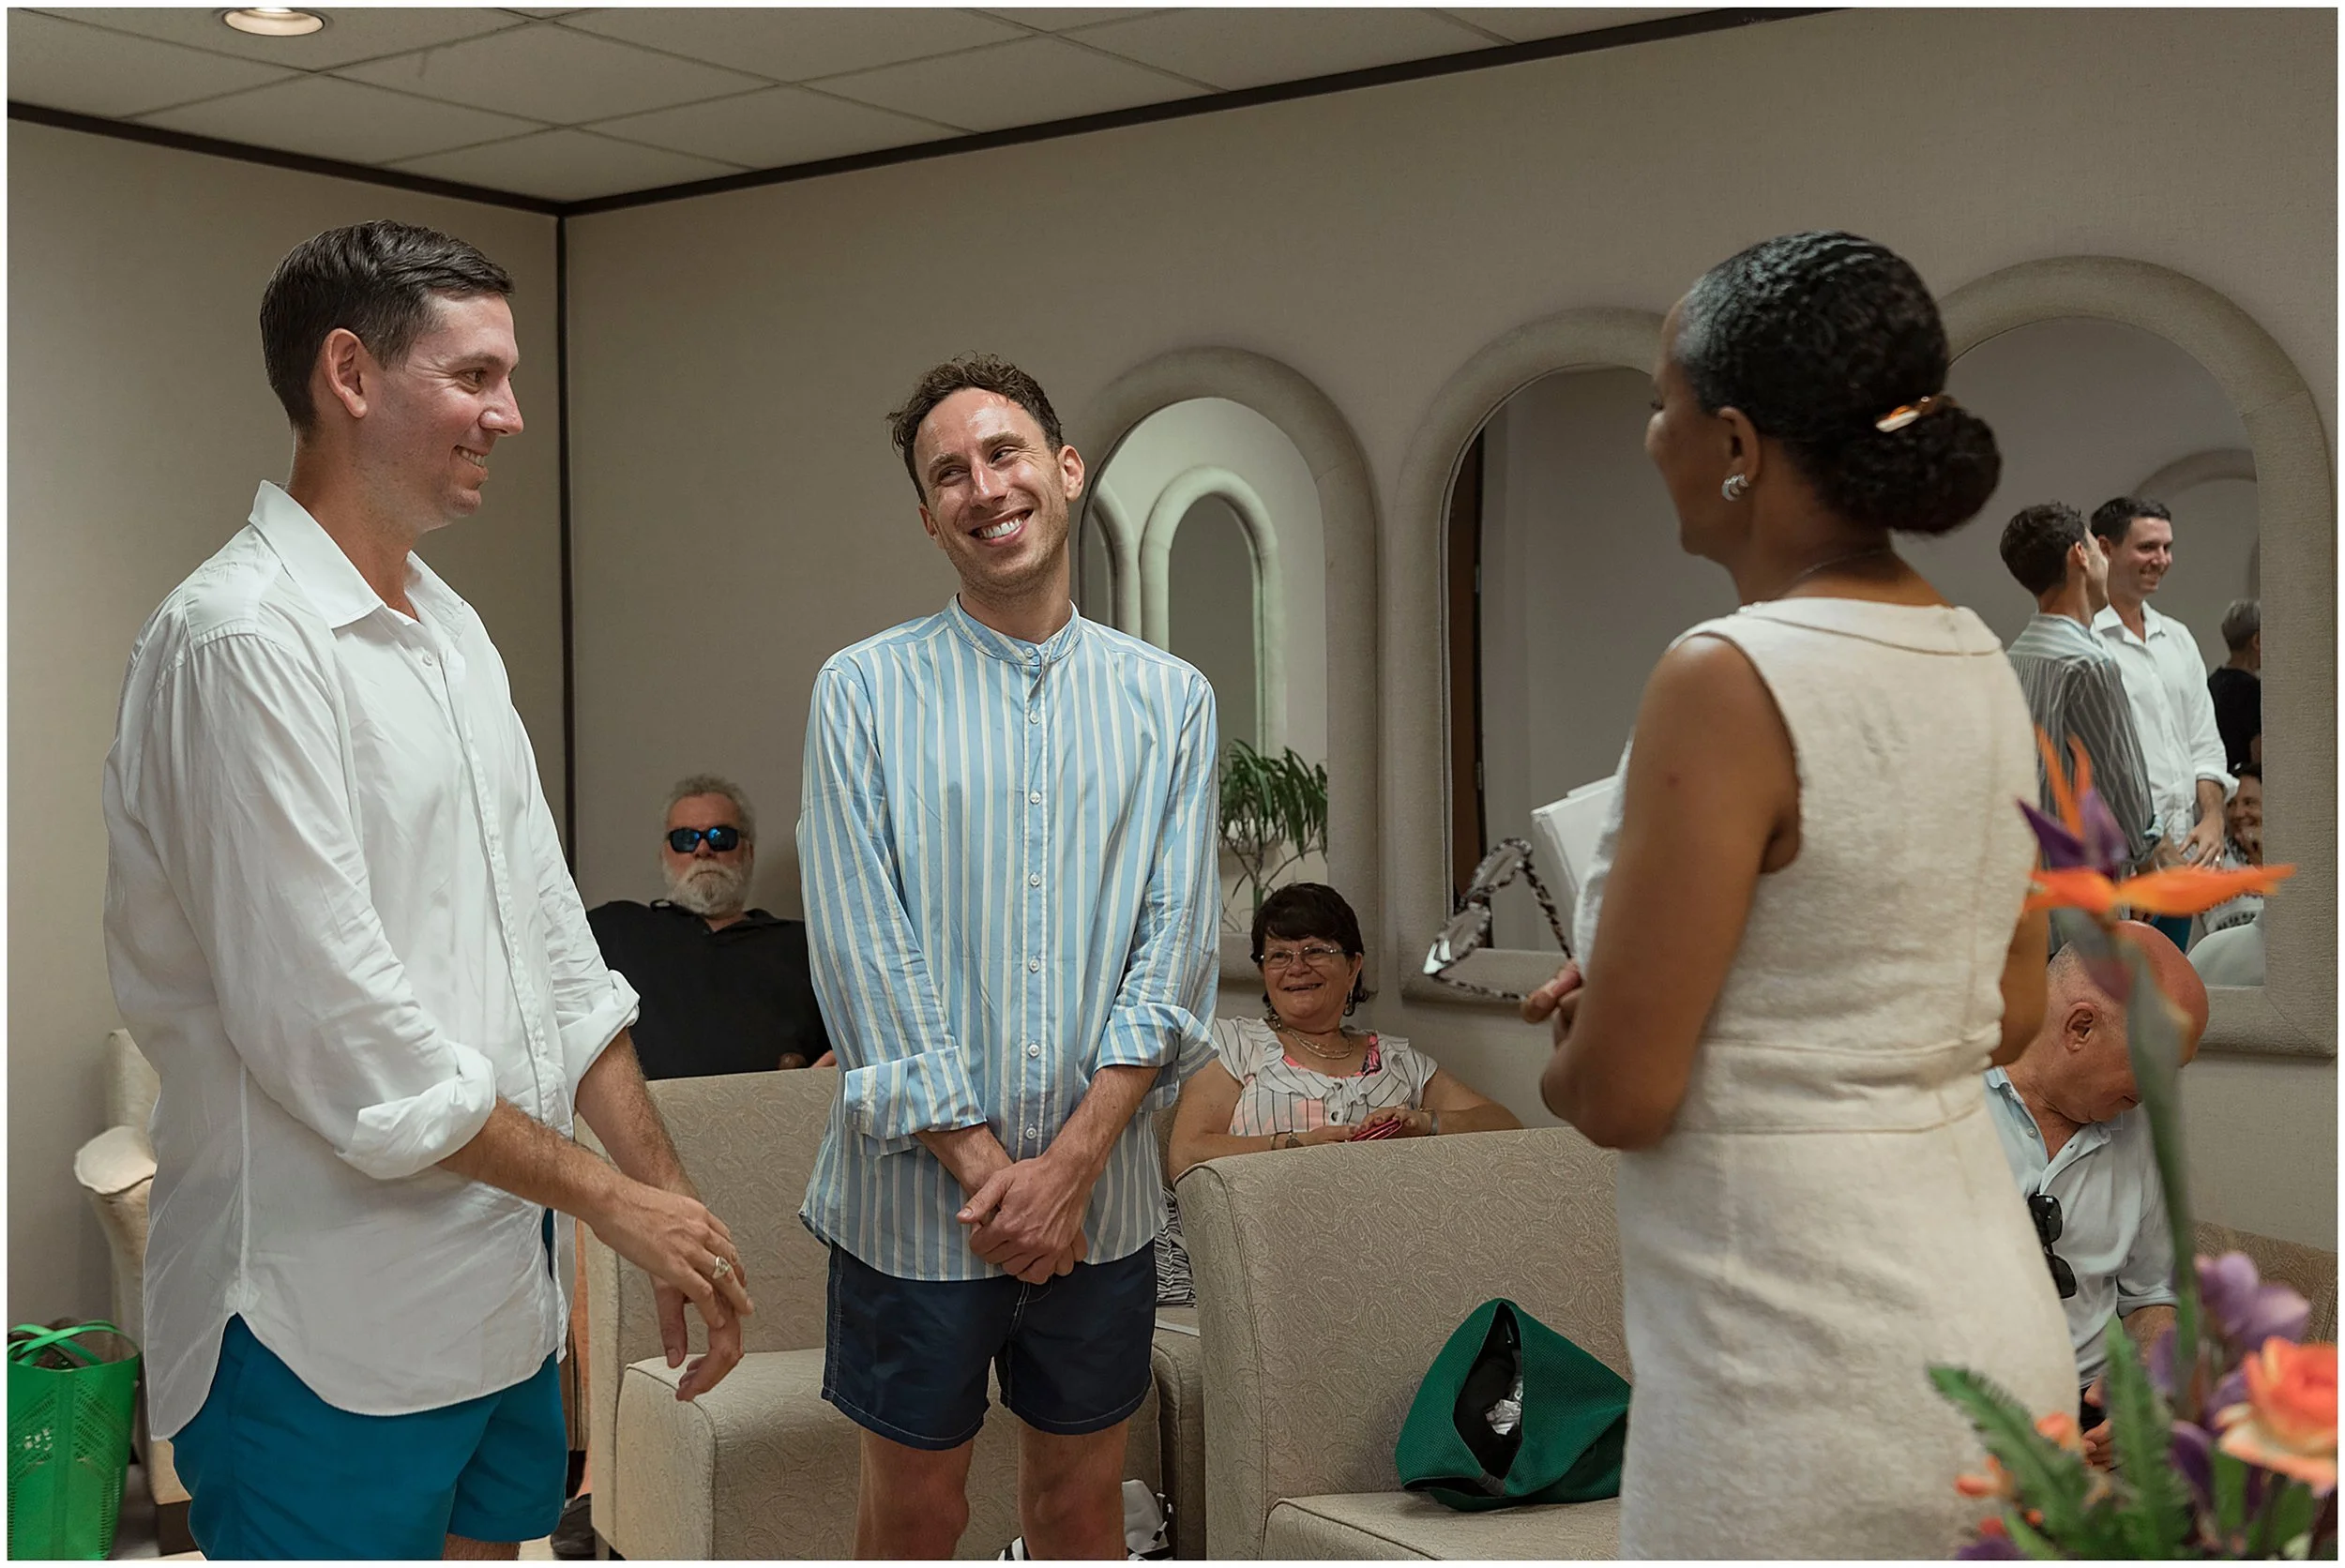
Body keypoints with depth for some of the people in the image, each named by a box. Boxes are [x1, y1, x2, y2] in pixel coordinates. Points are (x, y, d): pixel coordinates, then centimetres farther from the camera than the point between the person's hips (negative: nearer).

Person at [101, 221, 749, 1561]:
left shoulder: (454, 630, 13)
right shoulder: (242, 640, -16)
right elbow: (331, 1027, -21)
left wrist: (673, 1195, 7)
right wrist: (614, 1197, -13)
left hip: (504, 1286, 8)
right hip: (331, 1328, -8)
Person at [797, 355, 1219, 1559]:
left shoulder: (1170, 701, 4)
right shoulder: (865, 691, -2)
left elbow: (1177, 947, -3)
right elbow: (864, 959, -8)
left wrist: (1070, 1162, -12)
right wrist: (982, 1167, -13)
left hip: (1100, 1193, 2)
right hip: (915, 1193, -2)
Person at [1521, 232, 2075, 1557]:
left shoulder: (1729, 684, -20)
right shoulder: (1980, 664, 3)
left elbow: (1619, 1094, -19)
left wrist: (1565, 1049, 4)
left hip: (1806, 1378, -8)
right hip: (1995, 1323, 8)